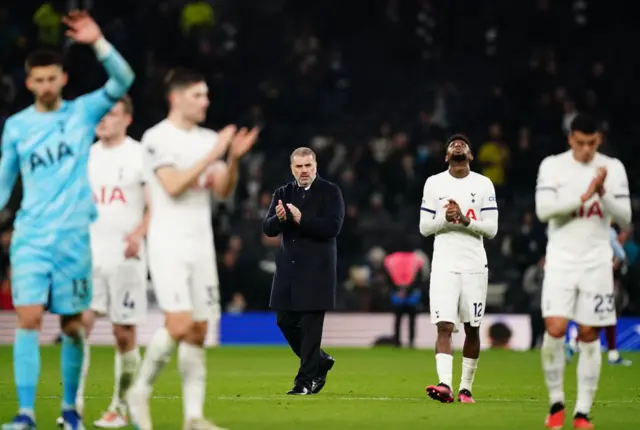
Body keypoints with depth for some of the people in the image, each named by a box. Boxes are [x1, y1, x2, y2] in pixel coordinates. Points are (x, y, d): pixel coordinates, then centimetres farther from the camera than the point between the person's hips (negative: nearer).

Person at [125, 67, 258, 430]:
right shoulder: (157, 138, -7)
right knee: (180, 325, -17)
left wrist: (234, 158, -7)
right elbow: (173, 186, -17)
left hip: (202, 246, 7)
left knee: (199, 331, 3)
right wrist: (212, 155, -18)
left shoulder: (209, 139, 13)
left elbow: (224, 190, 9)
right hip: (168, 246, -7)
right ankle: (140, 391, 2)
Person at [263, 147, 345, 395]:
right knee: (285, 322, 7)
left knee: (311, 326, -6)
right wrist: (278, 219, -18)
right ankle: (320, 362, 26)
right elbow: (268, 229, 4)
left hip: (317, 270, -6)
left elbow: (333, 227, -14)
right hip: (288, 269, 6)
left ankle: (306, 380, -1)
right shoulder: (283, 194, 12)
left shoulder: (330, 192, -2)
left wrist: (301, 220, -22)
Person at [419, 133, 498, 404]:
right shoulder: (434, 184, 6)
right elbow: (424, 228, 6)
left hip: (474, 265, 1)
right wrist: (445, 218, -12)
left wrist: (464, 220, -15)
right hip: (444, 265, -1)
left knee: (472, 329, 6)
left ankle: (466, 387, 16)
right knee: (444, 327, -13)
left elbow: (491, 229, 0)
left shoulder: (483, 185, 4)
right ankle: (445, 385, -24)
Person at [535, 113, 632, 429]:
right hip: (561, 258, -1)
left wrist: (603, 193, -17)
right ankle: (556, 402, 4)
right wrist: (583, 196, -20)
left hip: (596, 261, 1)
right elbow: (543, 210, -13)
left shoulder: (612, 168, 2)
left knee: (590, 335, 1)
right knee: (555, 329, -14)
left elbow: (624, 218, 0)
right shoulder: (552, 166, -2)